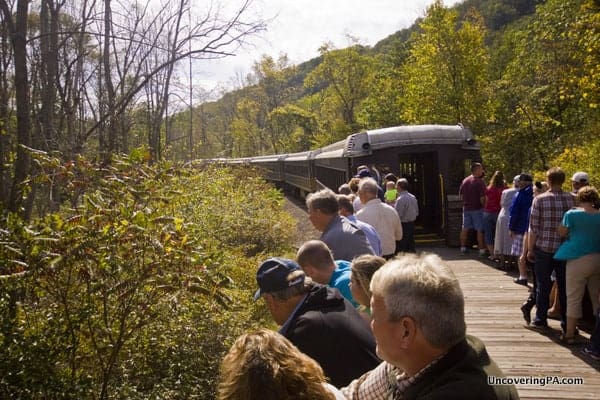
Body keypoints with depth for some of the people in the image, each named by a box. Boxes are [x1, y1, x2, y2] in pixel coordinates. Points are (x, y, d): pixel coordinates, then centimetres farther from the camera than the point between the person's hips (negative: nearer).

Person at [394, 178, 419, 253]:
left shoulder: (400, 199, -19)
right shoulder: (413, 197, 7)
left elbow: (397, 215, -21)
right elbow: (417, 212, 13)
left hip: (403, 225, -8)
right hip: (412, 223, 8)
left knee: (401, 249, -2)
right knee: (411, 244, 15)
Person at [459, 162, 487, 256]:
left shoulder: (465, 180, 6)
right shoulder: (480, 182, -14)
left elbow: (461, 194, 13)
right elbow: (482, 198, -19)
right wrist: (484, 206, -6)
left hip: (466, 208, 6)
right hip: (477, 209, -6)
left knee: (465, 228, 14)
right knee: (480, 230, 0)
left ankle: (463, 248, 21)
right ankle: (481, 250, 1)